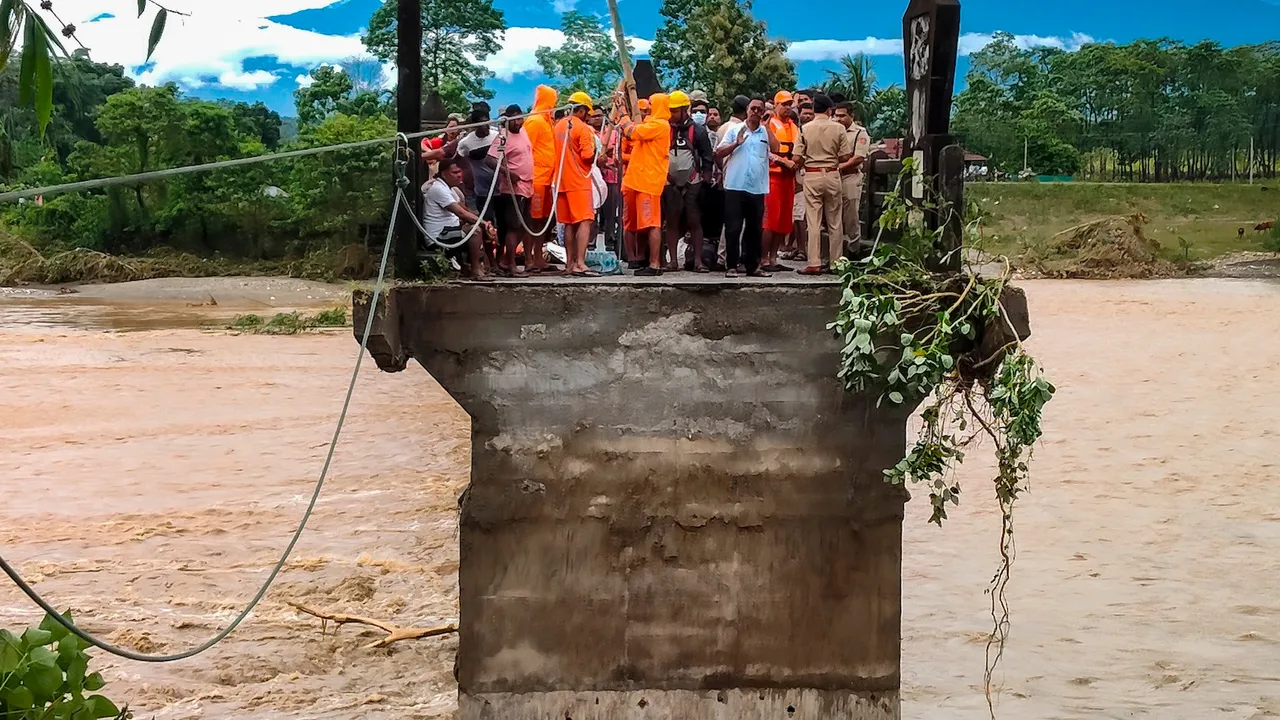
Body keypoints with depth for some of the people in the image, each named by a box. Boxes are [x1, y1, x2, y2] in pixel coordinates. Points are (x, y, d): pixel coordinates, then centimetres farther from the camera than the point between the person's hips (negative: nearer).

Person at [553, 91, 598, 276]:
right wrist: (596, 157, 4)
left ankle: (569, 263, 13)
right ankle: (580, 263, -18)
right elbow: (588, 157, -16)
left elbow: (557, 153, 15)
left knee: (569, 223, 12)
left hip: (562, 181, 7)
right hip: (579, 181, -7)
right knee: (584, 222, -9)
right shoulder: (582, 128, -11)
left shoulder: (559, 126, 11)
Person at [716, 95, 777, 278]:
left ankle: (753, 266, 16)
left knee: (754, 229, 9)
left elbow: (775, 148, -9)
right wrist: (736, 143, -13)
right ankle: (731, 266, 2)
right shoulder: (734, 129, 5)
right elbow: (719, 153, 2)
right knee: (733, 228, -2)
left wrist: (766, 125, -5)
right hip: (735, 186, -2)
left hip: (757, 188, 2)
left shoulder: (766, 131, 9)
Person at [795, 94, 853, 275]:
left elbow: (797, 158, -7)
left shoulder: (805, 129, -5)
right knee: (835, 222, 9)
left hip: (811, 176, 0)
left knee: (813, 222, 1)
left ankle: (814, 263, -2)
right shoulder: (838, 128, -5)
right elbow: (845, 156, -5)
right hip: (832, 175, 0)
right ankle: (835, 262, 13)